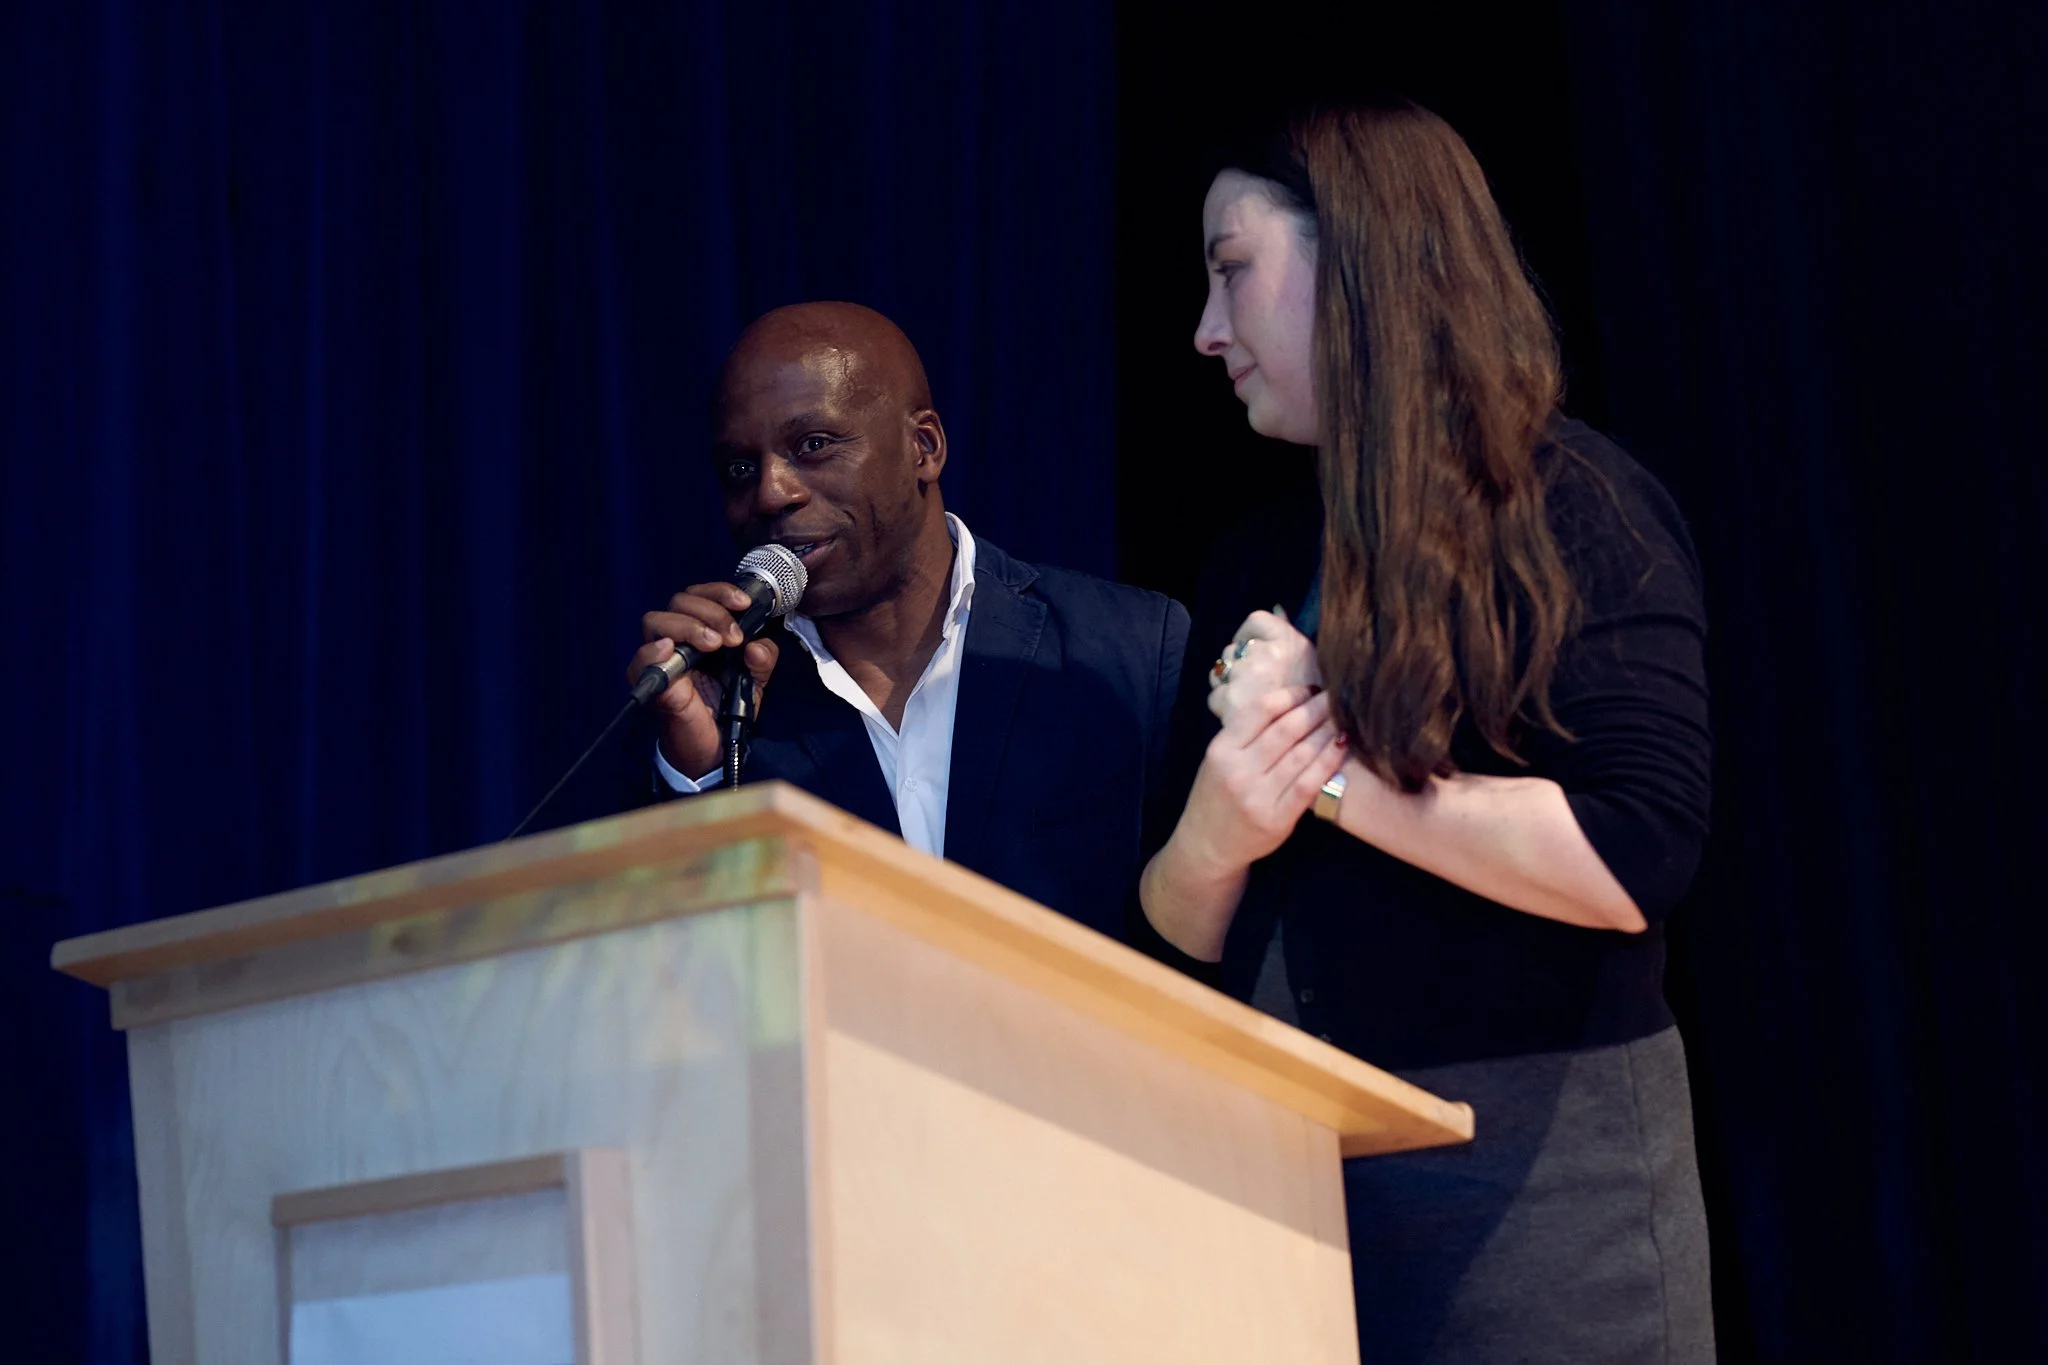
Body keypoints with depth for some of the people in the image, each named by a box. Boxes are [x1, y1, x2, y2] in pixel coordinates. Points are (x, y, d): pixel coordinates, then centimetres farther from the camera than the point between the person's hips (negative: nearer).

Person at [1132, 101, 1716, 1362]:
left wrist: (1332, 770, -11)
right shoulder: (1260, 569, 15)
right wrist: (1210, 839, -10)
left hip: (1534, 1164, -6)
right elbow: (1180, 941, 13)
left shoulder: (1571, 505, -5)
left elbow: (1636, 857, -18)